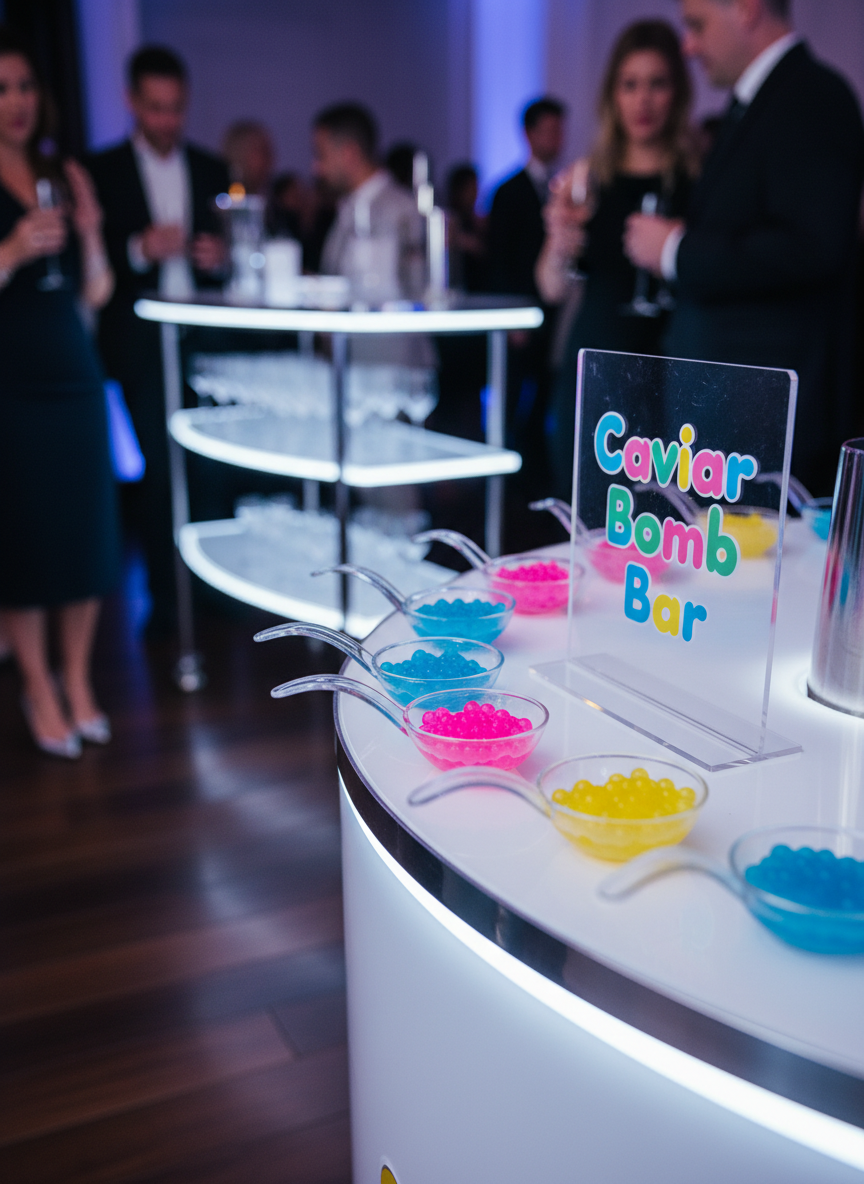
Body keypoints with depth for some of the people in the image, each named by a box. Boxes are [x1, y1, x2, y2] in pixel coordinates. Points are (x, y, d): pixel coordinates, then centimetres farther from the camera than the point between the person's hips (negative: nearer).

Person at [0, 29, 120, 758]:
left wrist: (91, 235, -6)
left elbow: (97, 294, 11)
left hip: (75, 373, 4)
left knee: (88, 527, 4)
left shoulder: (67, 178, 10)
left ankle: (78, 681, 18)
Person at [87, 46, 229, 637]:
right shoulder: (103, 171, 6)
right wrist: (139, 249, -17)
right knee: (159, 468, -3)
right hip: (143, 342, -2)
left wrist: (219, 256, -7)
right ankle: (165, 595, 6)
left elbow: (228, 247, 16)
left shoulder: (211, 169, 14)